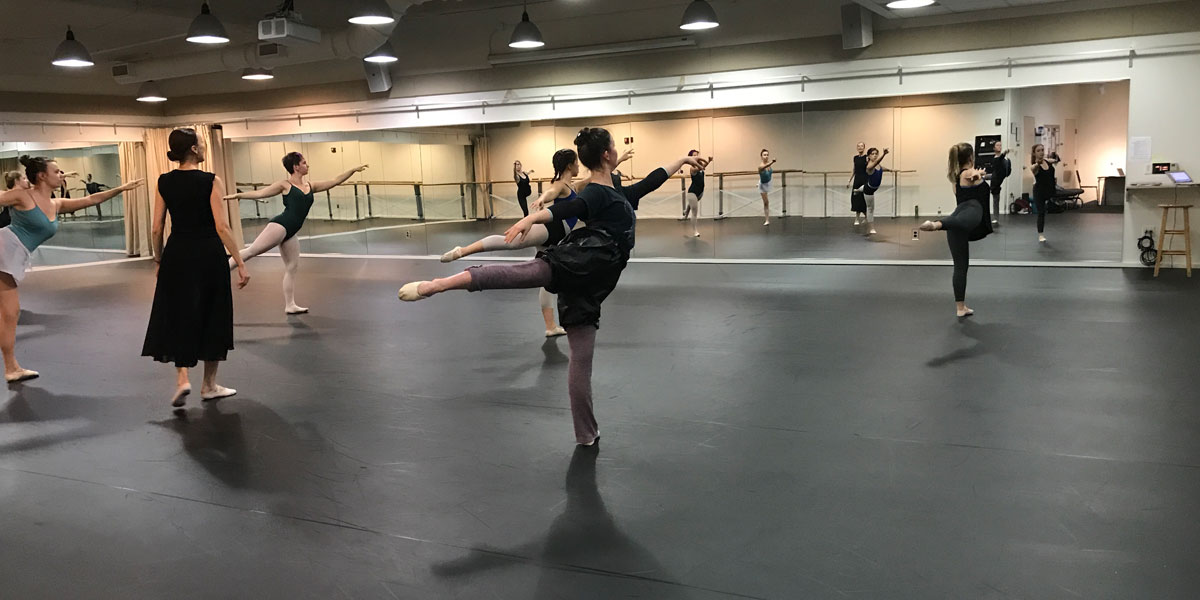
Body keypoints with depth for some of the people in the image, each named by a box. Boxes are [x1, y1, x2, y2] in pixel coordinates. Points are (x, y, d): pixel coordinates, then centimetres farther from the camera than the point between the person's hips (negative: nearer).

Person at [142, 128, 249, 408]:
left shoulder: (164, 182, 2)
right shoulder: (211, 181, -10)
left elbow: (156, 228, 3)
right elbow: (222, 227, -15)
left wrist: (159, 259, 16)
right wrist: (240, 263, -13)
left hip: (177, 254, 3)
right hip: (208, 254, -3)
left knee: (178, 316, 14)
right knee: (211, 317, 10)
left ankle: (182, 378, -3)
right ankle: (209, 386, 19)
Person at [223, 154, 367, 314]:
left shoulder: (310, 186, 18)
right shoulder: (285, 185, 2)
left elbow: (335, 181, 19)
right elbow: (259, 194, 3)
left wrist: (354, 170, 17)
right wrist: (238, 195, -3)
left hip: (290, 233, 7)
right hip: (280, 225, -7)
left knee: (292, 267, 8)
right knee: (252, 251, -17)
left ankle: (290, 305, 14)